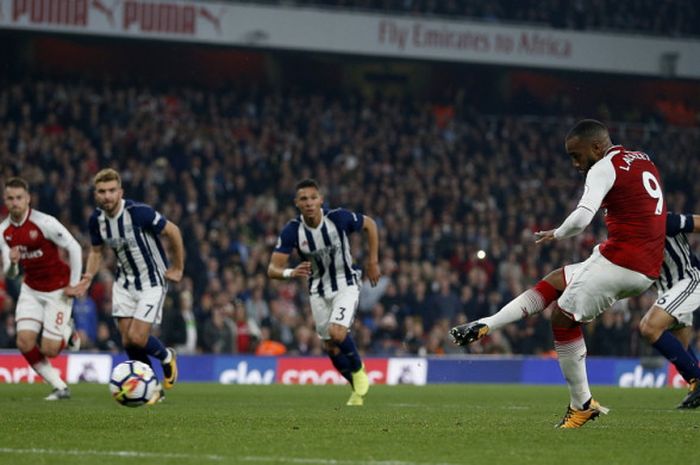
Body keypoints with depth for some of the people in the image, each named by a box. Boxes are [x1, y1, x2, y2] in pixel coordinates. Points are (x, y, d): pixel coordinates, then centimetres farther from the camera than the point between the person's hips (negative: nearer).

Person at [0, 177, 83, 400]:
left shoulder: (44, 223, -22)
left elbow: (74, 248, -16)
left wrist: (74, 284, -12)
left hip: (57, 290, -5)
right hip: (31, 289, 5)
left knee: (48, 349, -9)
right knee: (25, 342, -11)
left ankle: (67, 331, 27)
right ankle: (60, 388, 4)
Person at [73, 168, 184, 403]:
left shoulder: (139, 213, -26)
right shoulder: (96, 219, -7)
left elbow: (173, 232, -14)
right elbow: (96, 251, 11)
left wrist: (178, 269, -7)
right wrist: (87, 278, -5)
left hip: (152, 282, -6)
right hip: (124, 283, 6)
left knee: (137, 338, -15)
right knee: (128, 342, 1)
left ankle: (166, 357, 19)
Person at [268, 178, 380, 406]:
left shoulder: (339, 218, -21)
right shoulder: (291, 231, -18)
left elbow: (369, 224, 0)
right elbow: (273, 269, -21)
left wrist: (373, 262, 0)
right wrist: (291, 273, -43)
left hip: (346, 285, -3)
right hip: (318, 291, 3)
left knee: (336, 332, -25)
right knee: (331, 347, 6)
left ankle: (359, 371, 4)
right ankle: (359, 388, 29)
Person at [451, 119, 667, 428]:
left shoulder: (605, 169, -10)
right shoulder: (643, 161, 17)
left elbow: (582, 217, -22)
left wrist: (556, 235, -3)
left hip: (618, 262, -9)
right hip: (646, 272, 9)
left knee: (564, 317, 4)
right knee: (554, 283, 19)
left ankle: (582, 405, 8)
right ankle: (484, 327, 16)